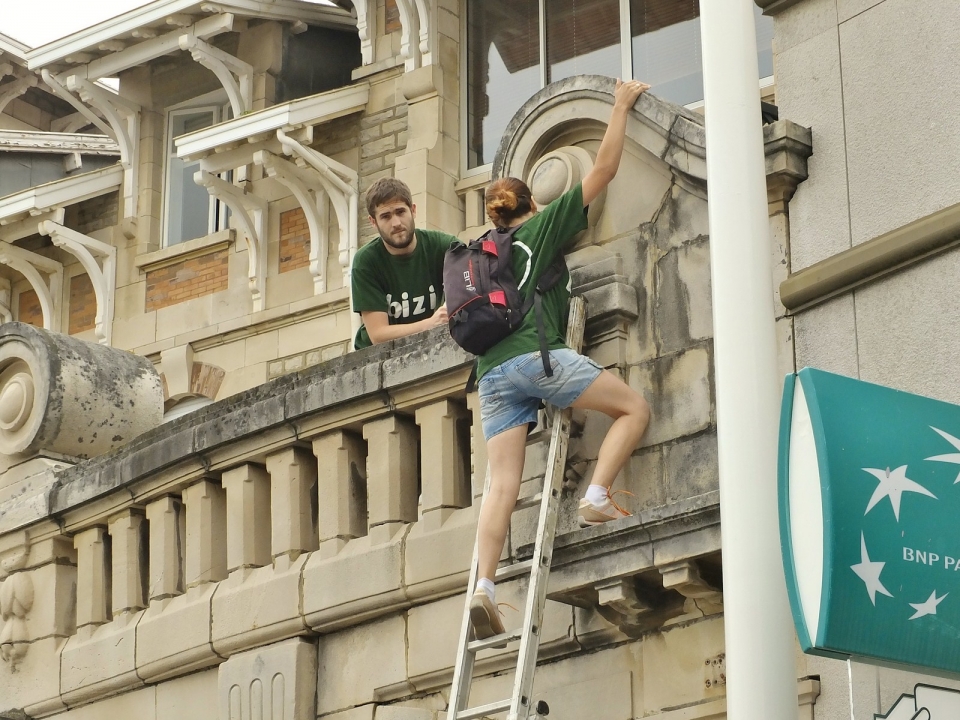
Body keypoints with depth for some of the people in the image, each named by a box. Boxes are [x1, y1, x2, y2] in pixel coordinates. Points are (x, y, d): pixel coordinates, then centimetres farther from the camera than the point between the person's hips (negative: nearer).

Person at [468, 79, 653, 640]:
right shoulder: (542, 226, 14)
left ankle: (484, 587, -22)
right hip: (537, 356, -5)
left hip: (492, 372, 6)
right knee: (635, 407, 4)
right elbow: (603, 171, 14)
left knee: (503, 484, -5)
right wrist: (622, 106, 22)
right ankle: (597, 498, -14)